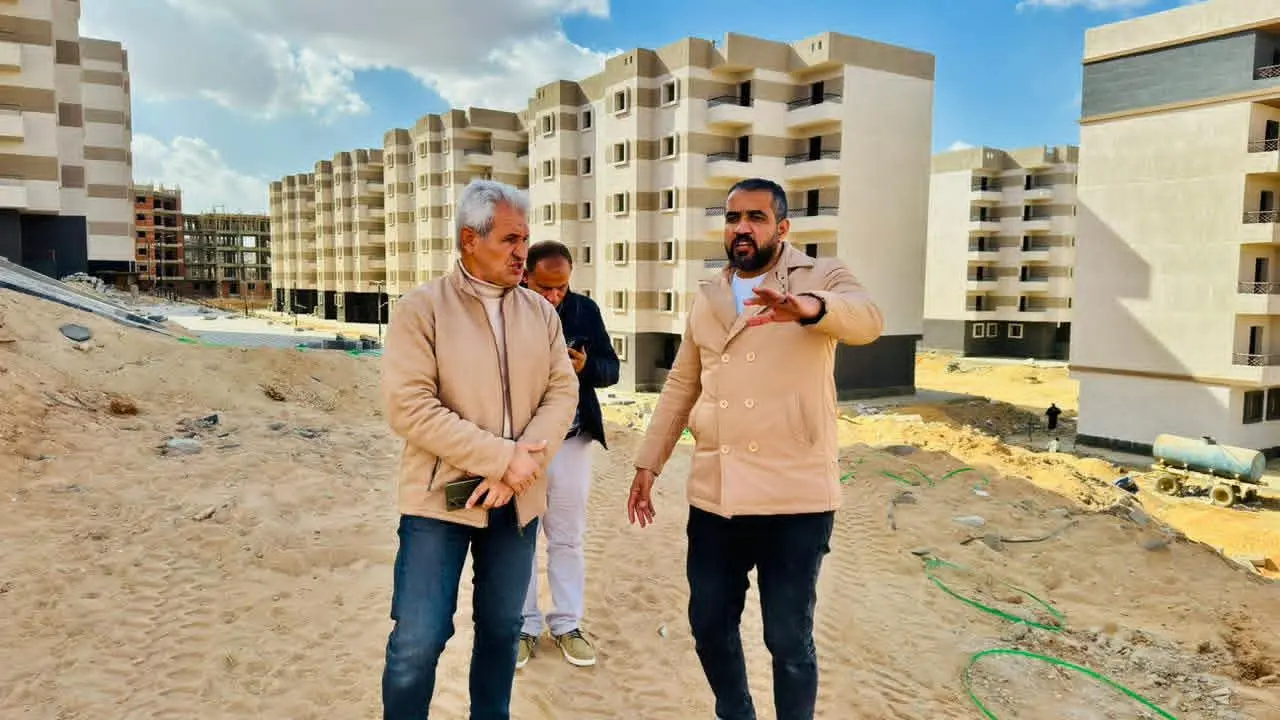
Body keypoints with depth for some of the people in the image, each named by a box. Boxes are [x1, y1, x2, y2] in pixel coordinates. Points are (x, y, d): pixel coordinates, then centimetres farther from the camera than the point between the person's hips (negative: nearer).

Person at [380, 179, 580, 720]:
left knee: (502, 629, 16)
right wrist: (502, 457, -19)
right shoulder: (420, 309, -7)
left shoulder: (541, 313, 6)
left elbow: (562, 393, 1)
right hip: (441, 497, -4)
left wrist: (519, 467, -15)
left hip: (518, 498, 4)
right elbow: (410, 407, -15)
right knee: (417, 643, -1)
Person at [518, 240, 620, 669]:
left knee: (568, 538, 12)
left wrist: (586, 365, -19)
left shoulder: (585, 310, 0)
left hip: (571, 441, 2)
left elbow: (611, 369, 2)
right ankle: (524, 627, 24)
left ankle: (567, 625, 26)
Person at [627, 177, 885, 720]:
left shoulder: (822, 277, -1)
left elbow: (866, 320, -23)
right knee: (709, 626, 15)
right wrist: (648, 464, 13)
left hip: (795, 497, -5)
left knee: (789, 639, 4)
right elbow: (680, 389, 17)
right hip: (713, 495, 5)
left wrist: (809, 307, -45)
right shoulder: (707, 300, 14)